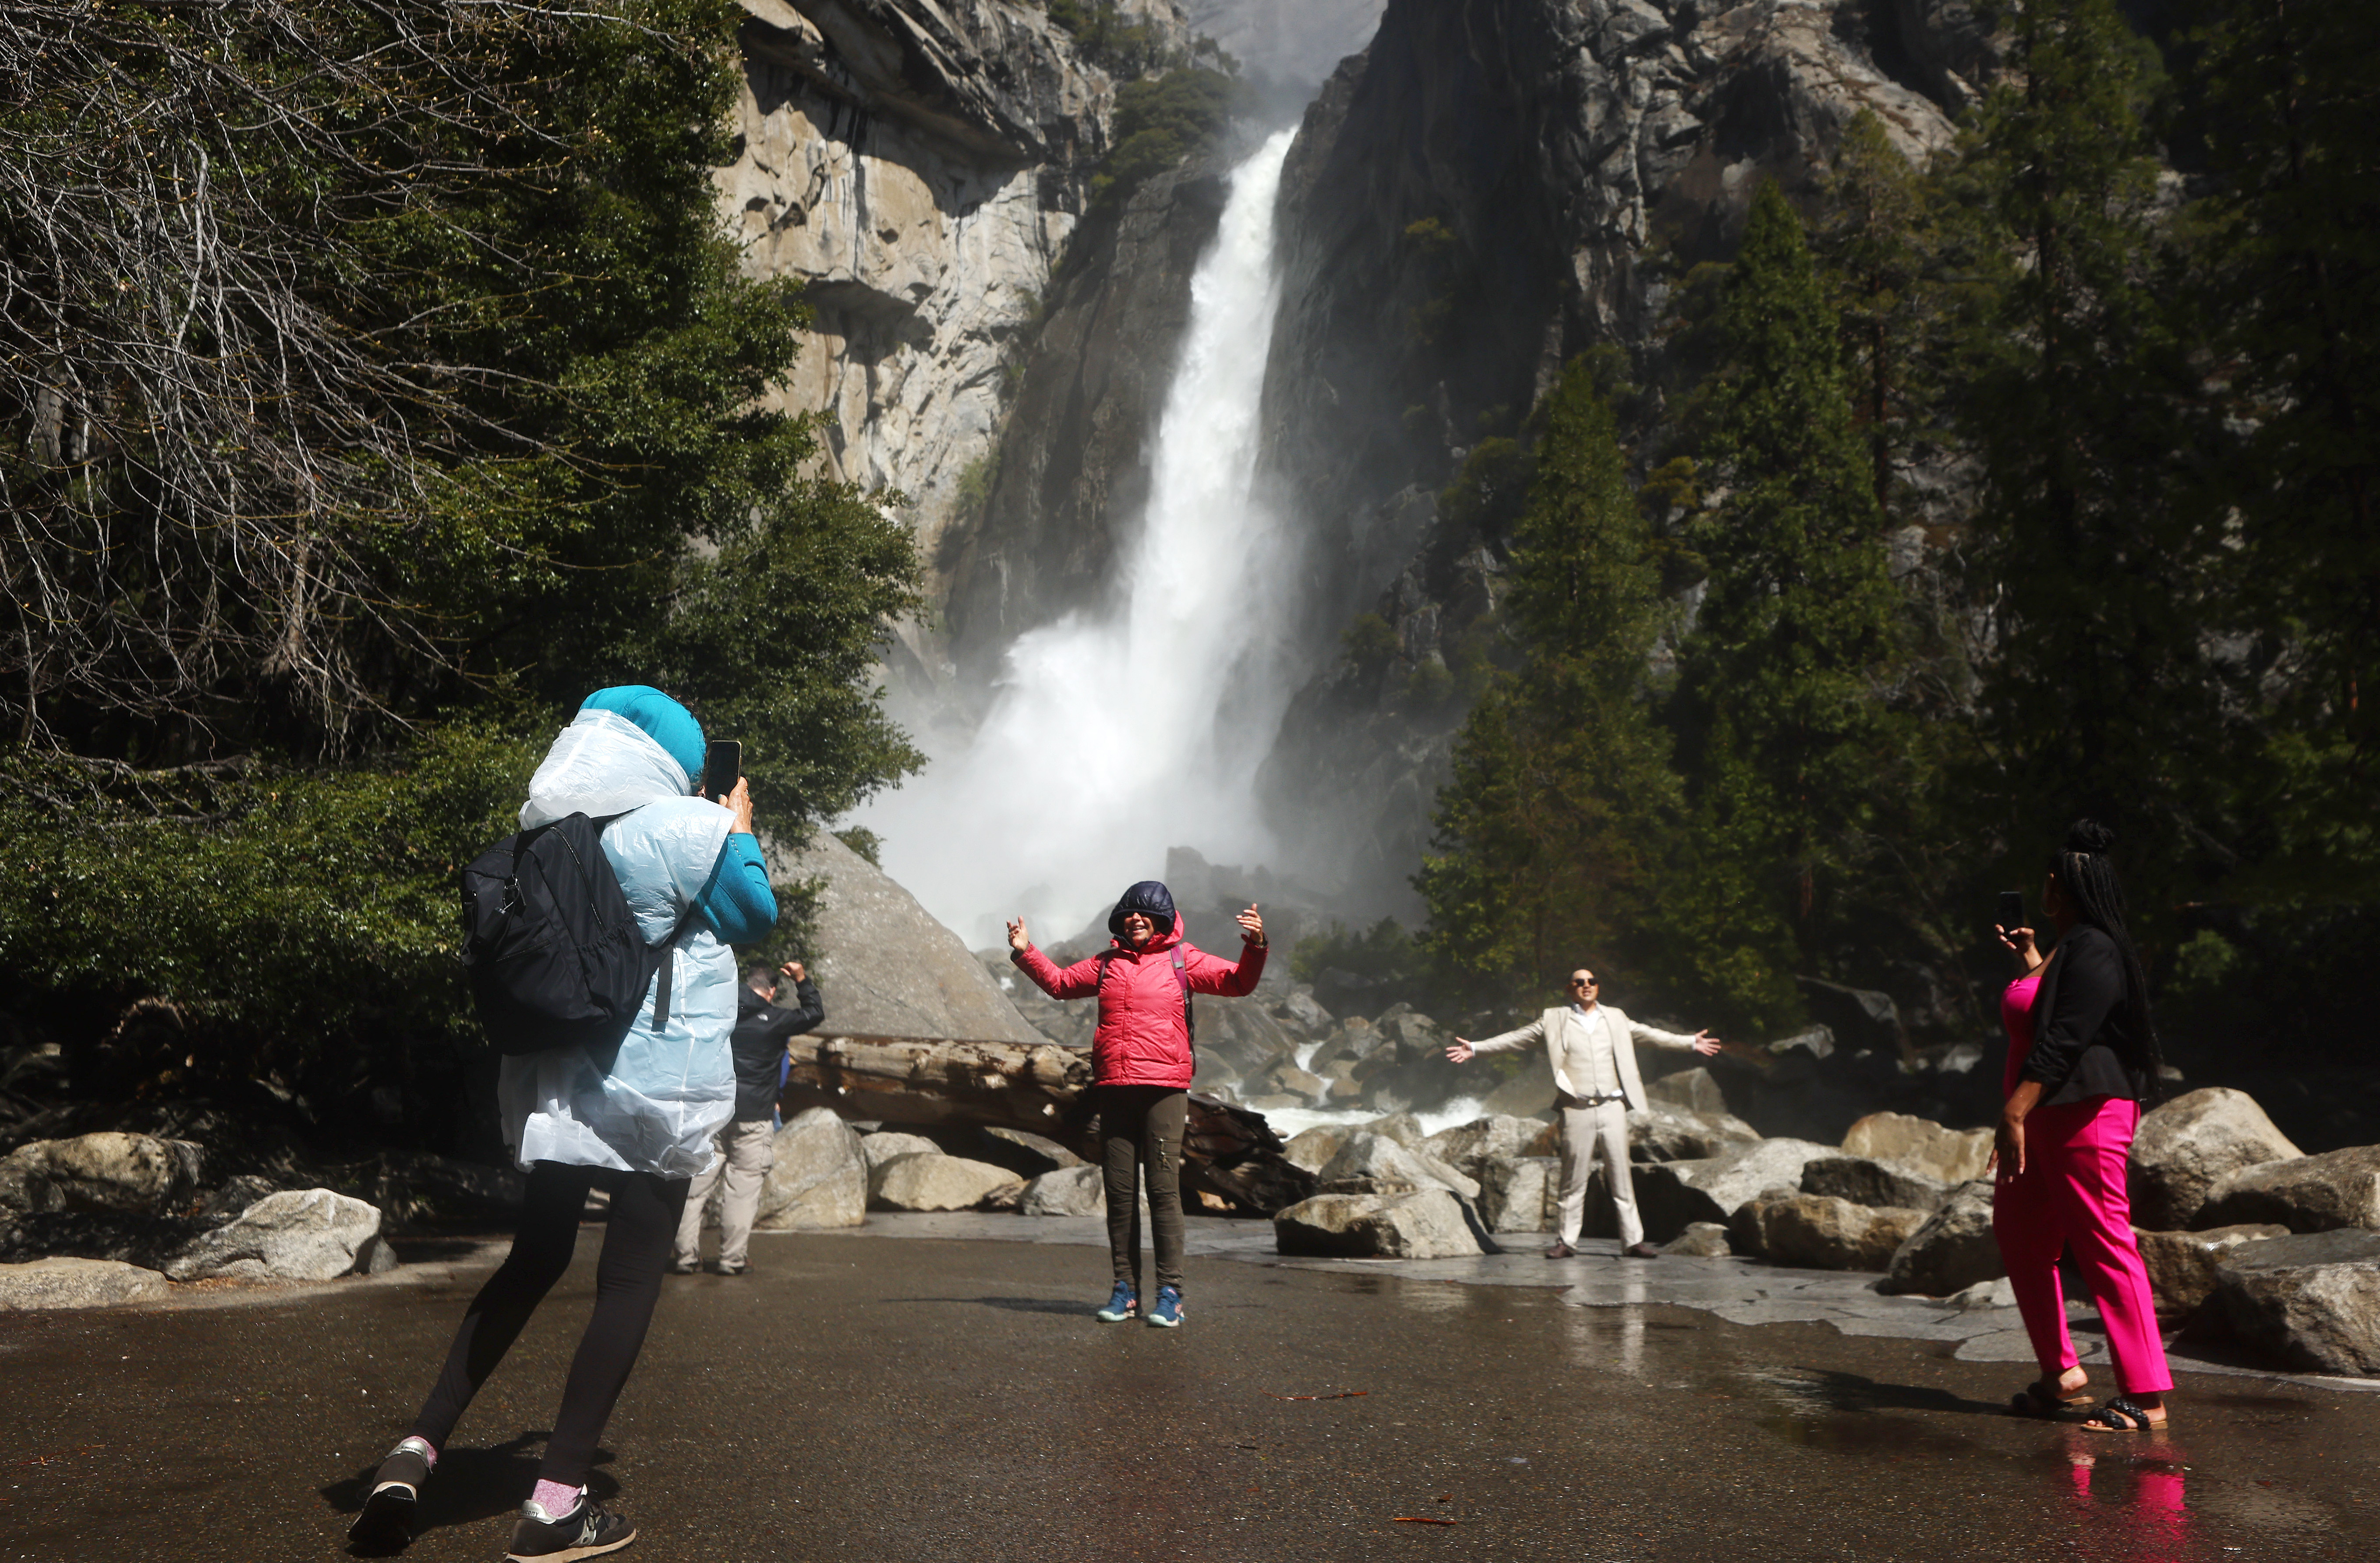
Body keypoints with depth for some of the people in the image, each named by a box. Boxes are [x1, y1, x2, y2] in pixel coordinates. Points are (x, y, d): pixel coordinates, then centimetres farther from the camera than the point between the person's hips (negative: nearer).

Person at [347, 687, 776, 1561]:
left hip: (555, 1084, 6)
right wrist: (739, 832, 14)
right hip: (657, 1087, -6)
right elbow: (753, 916, -1)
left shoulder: (546, 832, 6)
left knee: (534, 1259, 20)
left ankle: (417, 1451, 13)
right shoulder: (686, 829, -13)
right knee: (631, 1282, 4)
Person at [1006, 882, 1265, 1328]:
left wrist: (1254, 947, -15)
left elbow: (1239, 982, 1)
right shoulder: (1108, 964, 17)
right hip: (1114, 1089, 4)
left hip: (1164, 1089, -4)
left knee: (1163, 1188, -7)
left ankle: (1170, 1292, 0)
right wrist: (1025, 953, 19)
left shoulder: (1182, 960, 7)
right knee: (1119, 1192, 5)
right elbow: (1059, 982, 31)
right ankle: (1125, 1290, 13)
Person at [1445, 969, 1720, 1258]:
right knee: (1573, 1179, 1)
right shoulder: (1554, 1020, 7)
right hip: (1577, 1110, -2)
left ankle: (1633, 1240, 8)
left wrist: (1691, 1042, 30)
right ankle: (1566, 1242, 8)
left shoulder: (1616, 1018, 16)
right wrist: (1475, 1048, 3)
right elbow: (1515, 1038, 8)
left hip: (1613, 1107, 2)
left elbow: (1648, 1034, 27)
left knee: (1621, 1176, 2)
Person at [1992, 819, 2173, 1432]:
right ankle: (2060, 1373, 22)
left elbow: (2062, 1041, -23)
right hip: (2045, 1115, 11)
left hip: (2084, 1114, -11)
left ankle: (2147, 1397, -1)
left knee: (2104, 1245, -7)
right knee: (2020, 1233, 14)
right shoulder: (2068, 949, 16)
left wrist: (2016, 1113, -25)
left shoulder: (2091, 952, -15)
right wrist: (2030, 961, 37)